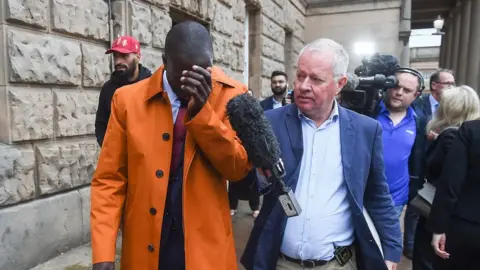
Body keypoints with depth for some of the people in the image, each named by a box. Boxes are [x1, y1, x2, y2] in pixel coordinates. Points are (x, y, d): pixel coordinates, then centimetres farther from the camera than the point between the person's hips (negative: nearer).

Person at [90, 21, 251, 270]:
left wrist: (202, 111, -21)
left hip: (206, 246, 0)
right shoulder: (128, 99, -5)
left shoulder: (230, 95, -7)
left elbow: (239, 169, -10)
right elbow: (109, 179, -2)